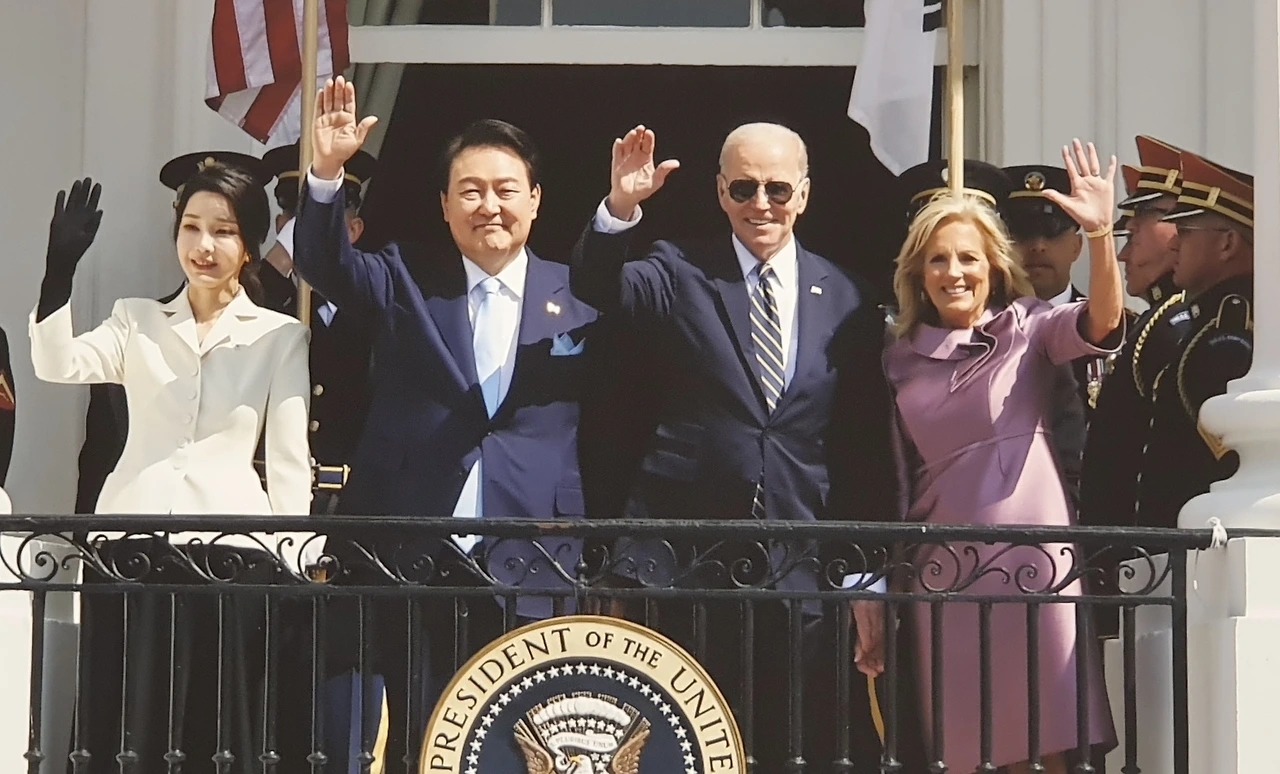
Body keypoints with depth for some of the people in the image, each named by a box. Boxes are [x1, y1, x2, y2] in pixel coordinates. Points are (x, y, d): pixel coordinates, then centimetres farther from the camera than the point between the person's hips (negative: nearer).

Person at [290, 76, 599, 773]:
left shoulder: (577, 296, 10)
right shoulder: (404, 281, 9)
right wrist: (327, 173, -23)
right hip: (411, 561, 0)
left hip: (528, 573, 0)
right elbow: (324, 264, -4)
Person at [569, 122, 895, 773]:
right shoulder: (679, 274, 5)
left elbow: (865, 450, 8)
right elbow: (596, 287, -15)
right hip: (684, 561, -1)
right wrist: (620, 208, -33)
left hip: (798, 570, 2)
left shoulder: (847, 301, 8)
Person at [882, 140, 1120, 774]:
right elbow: (896, 478, 14)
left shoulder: (1028, 328, 2)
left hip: (1032, 560, -3)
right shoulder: (901, 359, 11)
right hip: (943, 569, 3)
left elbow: (1102, 324, -19)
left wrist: (1100, 235, -36)